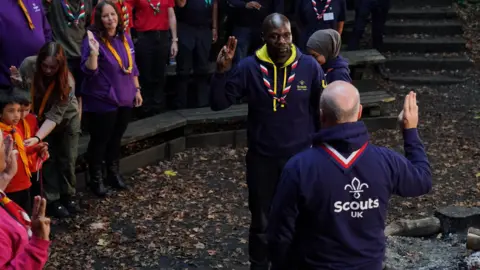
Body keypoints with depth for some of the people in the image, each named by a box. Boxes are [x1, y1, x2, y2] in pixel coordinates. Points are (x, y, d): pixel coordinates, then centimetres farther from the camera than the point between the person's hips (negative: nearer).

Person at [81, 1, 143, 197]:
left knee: (116, 138, 19)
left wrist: (136, 89, 14)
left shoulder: (125, 37, 5)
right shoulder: (93, 39, -16)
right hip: (101, 102, -6)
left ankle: (113, 173, 34)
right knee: (100, 140, 4)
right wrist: (93, 52, -38)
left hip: (124, 99, 6)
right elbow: (89, 71, -22)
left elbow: (132, 66, 15)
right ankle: (96, 179, 18)